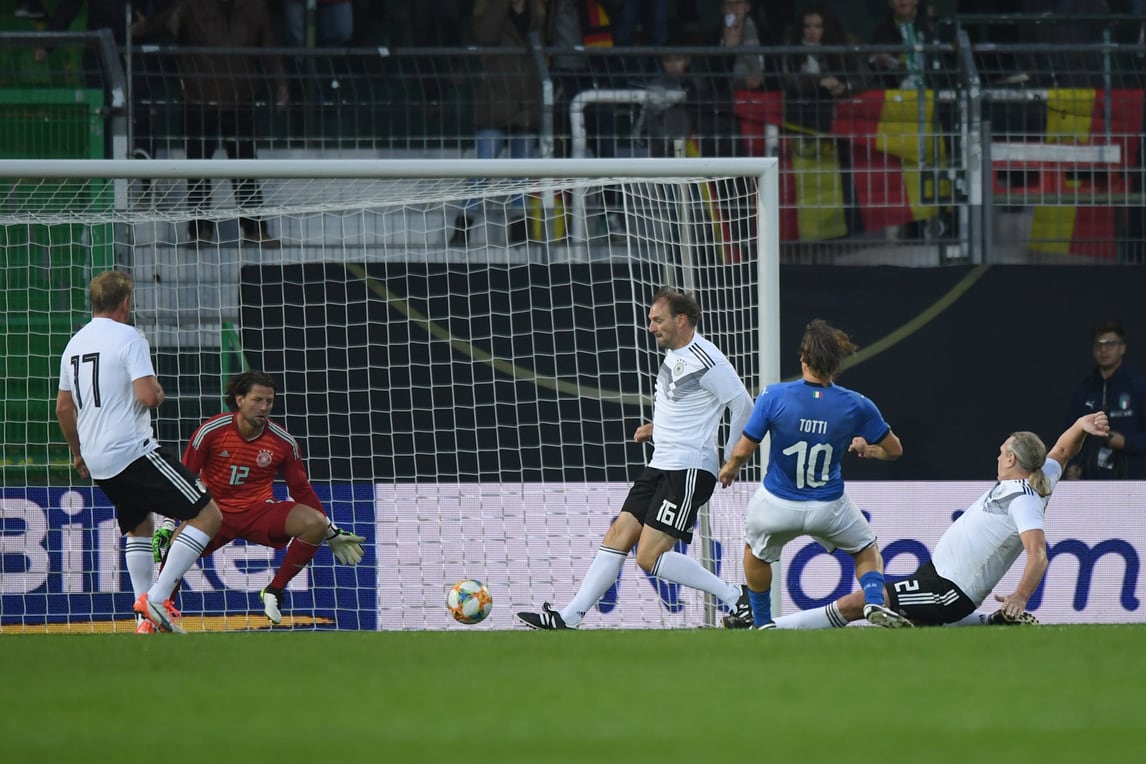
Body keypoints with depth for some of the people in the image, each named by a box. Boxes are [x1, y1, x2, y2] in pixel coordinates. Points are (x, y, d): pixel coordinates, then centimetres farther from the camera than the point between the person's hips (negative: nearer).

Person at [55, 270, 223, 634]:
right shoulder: (128, 337, -11)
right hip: (133, 452, -8)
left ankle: (147, 619, 17)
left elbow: (63, 407, 21)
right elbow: (148, 396, -22)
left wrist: (78, 452, 34)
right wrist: (158, 390, 1)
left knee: (139, 526, 27)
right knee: (208, 515, -6)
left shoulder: (75, 344, 13)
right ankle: (157, 597, -14)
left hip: (98, 463, 8)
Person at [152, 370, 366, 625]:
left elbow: (301, 490, 8)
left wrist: (333, 534, 9)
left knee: (315, 524, -23)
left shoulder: (283, 442, -5)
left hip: (259, 512, 2)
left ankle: (274, 591, -5)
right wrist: (167, 524, -14)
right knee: (176, 544, -32)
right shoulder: (211, 432, -12)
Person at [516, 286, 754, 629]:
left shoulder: (706, 362, -16)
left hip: (689, 470, -10)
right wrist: (656, 428, 13)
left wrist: (731, 462, -9)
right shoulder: (673, 355, 14)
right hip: (662, 465, 10)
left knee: (649, 557, -13)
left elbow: (743, 406, -15)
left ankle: (736, 599, -7)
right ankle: (569, 617, 7)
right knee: (618, 536, 6)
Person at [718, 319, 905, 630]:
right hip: (828, 507, 0)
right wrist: (867, 449, 20)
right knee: (867, 551, 26)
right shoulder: (856, 406, -14)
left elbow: (743, 450, -12)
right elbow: (894, 449, -2)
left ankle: (762, 622, 42)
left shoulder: (774, 396, -19)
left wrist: (729, 469, 11)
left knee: (756, 549, 33)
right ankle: (875, 604, 1)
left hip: (776, 506, 0)